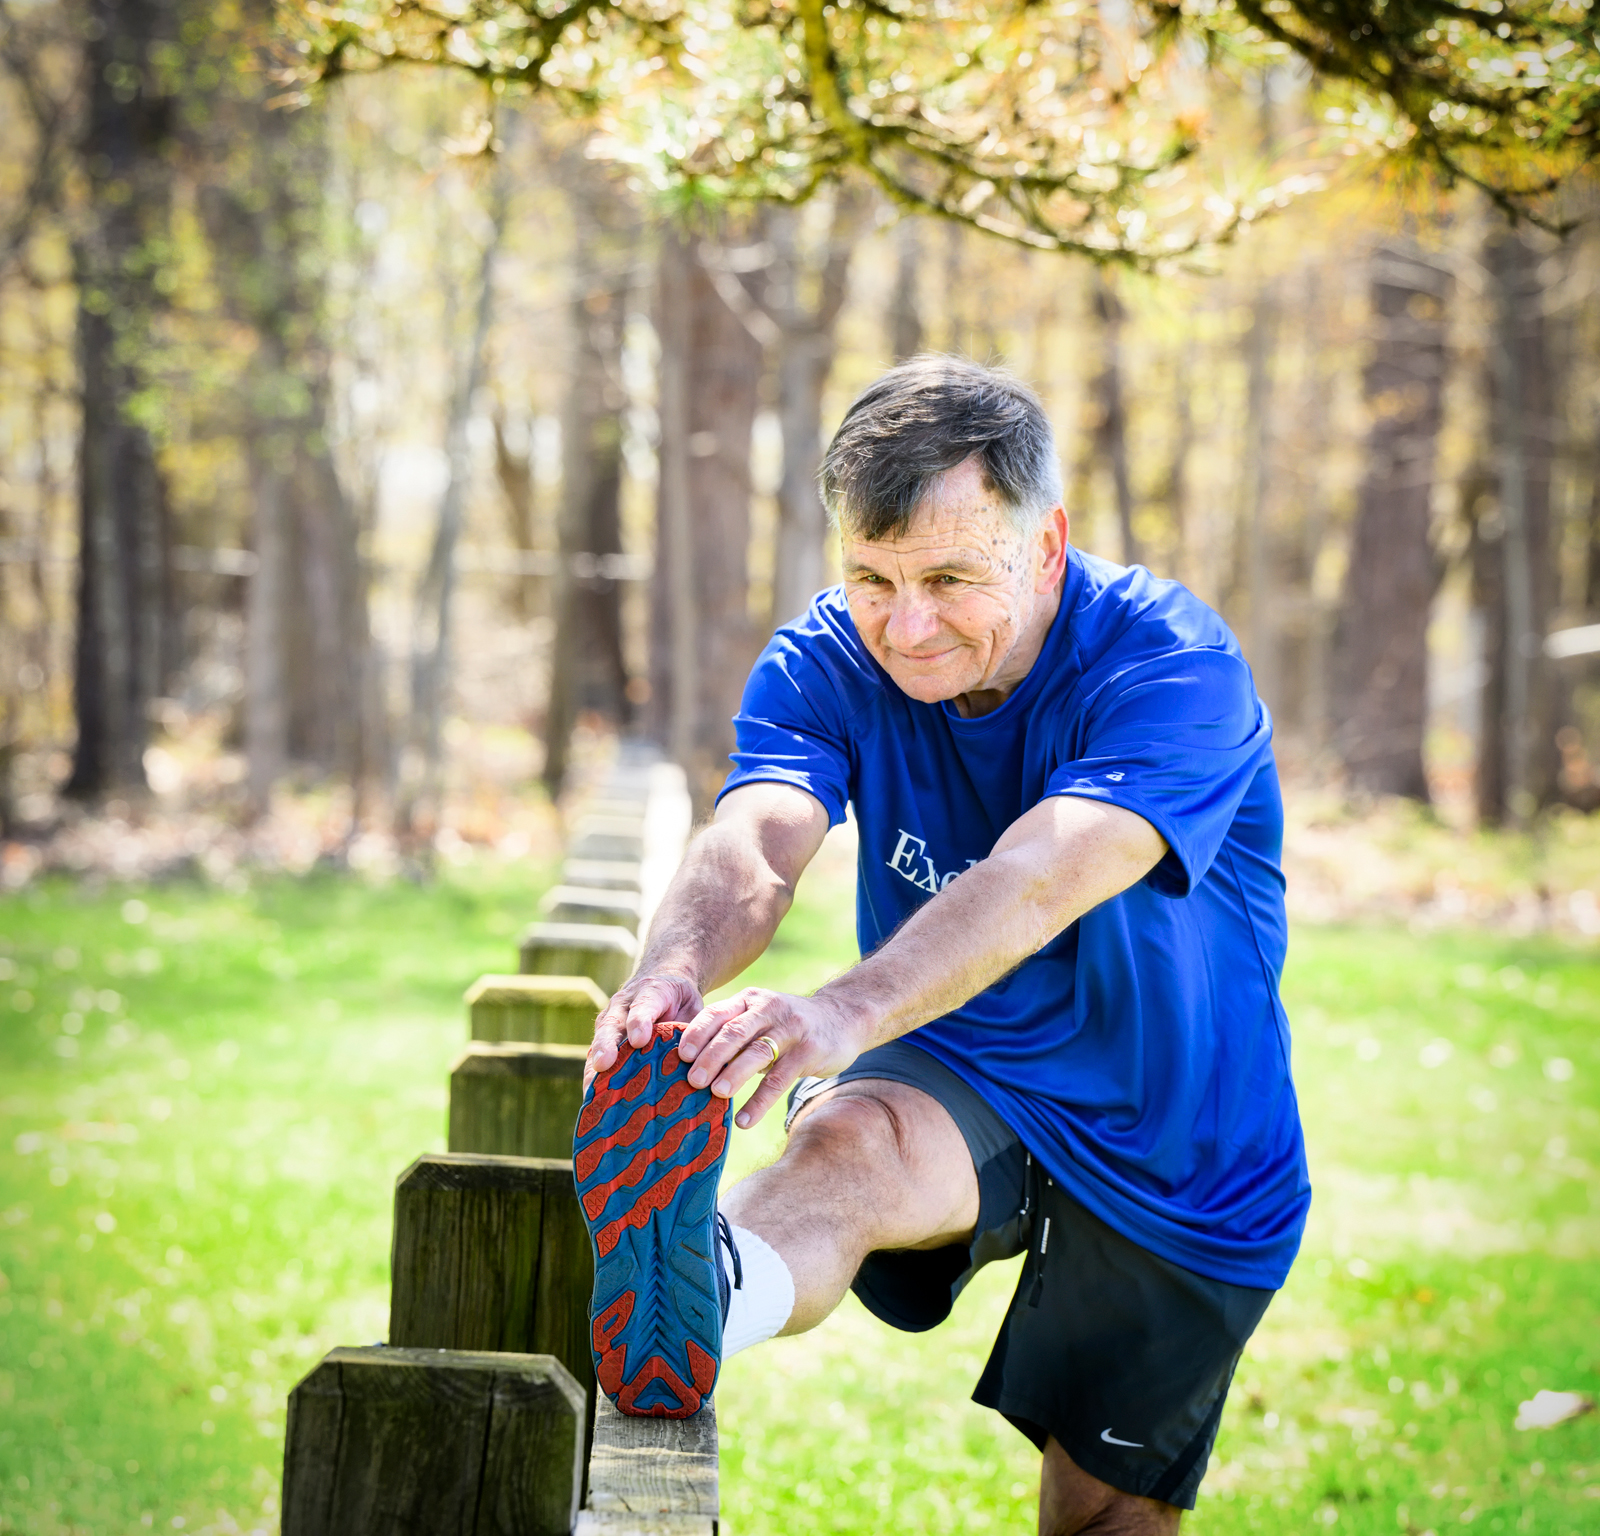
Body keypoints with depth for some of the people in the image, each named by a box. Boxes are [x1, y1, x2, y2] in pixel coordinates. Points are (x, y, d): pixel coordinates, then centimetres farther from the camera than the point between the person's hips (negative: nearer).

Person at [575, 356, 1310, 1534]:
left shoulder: (1173, 669, -26)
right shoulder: (826, 663, -12)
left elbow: (1040, 877, -45)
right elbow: (757, 846, -32)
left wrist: (847, 1012, -63)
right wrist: (674, 975, -57)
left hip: (1182, 1164, 0)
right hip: (956, 1083, 0)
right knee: (850, 1140, -35)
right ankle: (691, 1302, -68)